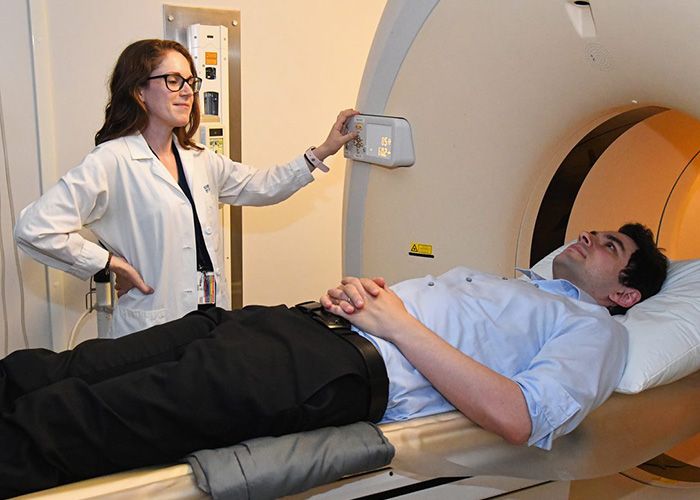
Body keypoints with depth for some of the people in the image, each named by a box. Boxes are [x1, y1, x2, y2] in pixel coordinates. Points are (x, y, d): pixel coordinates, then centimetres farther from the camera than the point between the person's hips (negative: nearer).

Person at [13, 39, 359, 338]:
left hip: (213, 320, 6)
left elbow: (262, 187, 19)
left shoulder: (200, 160, 10)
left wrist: (322, 152, 11)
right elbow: (34, 228, -20)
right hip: (153, 330, -6)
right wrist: (110, 263, -14)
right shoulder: (113, 161, -13)